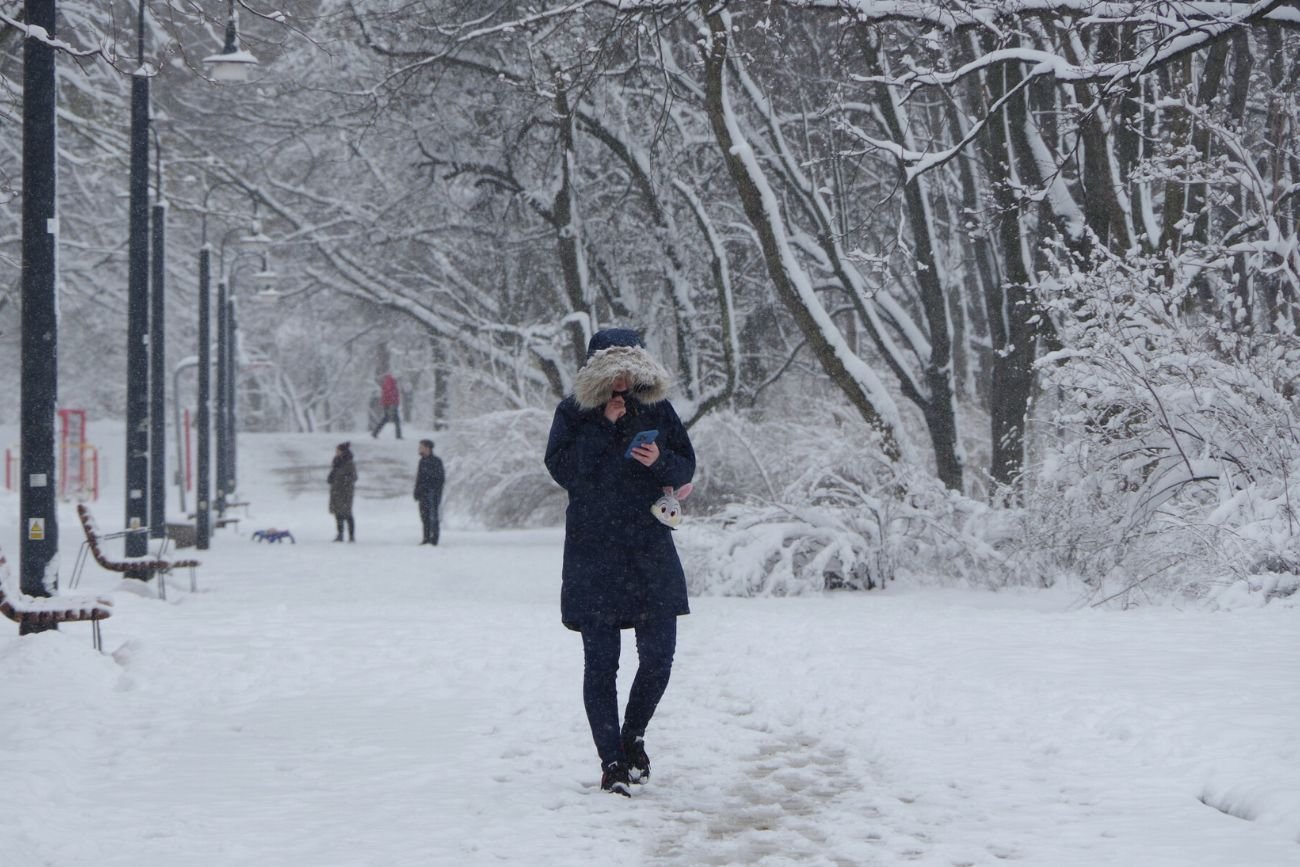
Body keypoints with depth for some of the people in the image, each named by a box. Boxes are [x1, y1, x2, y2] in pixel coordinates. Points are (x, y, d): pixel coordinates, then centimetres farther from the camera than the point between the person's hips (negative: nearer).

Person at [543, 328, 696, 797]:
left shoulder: (657, 408, 6)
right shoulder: (574, 411, 0)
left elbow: (687, 467, 8)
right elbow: (562, 469, -11)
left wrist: (660, 461, -14)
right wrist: (603, 427, -17)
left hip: (651, 548, 2)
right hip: (594, 552, -2)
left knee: (659, 654, 1)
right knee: (600, 662, -1)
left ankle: (633, 736, 26)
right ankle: (612, 762, 6)